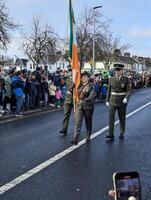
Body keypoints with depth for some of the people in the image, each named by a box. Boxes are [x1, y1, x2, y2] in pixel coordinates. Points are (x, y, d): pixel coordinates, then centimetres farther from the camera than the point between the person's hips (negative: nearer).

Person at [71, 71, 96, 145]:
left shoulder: (91, 86, -6)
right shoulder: (80, 85, 9)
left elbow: (92, 96, -18)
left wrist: (84, 100, -28)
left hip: (88, 106, -3)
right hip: (79, 106, 3)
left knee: (88, 122, 12)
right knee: (77, 122, -7)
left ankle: (88, 137, 28)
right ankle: (75, 139, -10)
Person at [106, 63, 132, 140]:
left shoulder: (125, 79, -6)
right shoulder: (111, 79, 1)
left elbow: (129, 90, -8)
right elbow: (109, 90, 9)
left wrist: (126, 98, -26)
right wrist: (107, 100, 8)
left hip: (122, 102, -1)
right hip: (113, 101, 1)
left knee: (122, 118, 10)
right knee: (111, 116, -10)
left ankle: (122, 133, 25)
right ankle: (111, 134, -7)